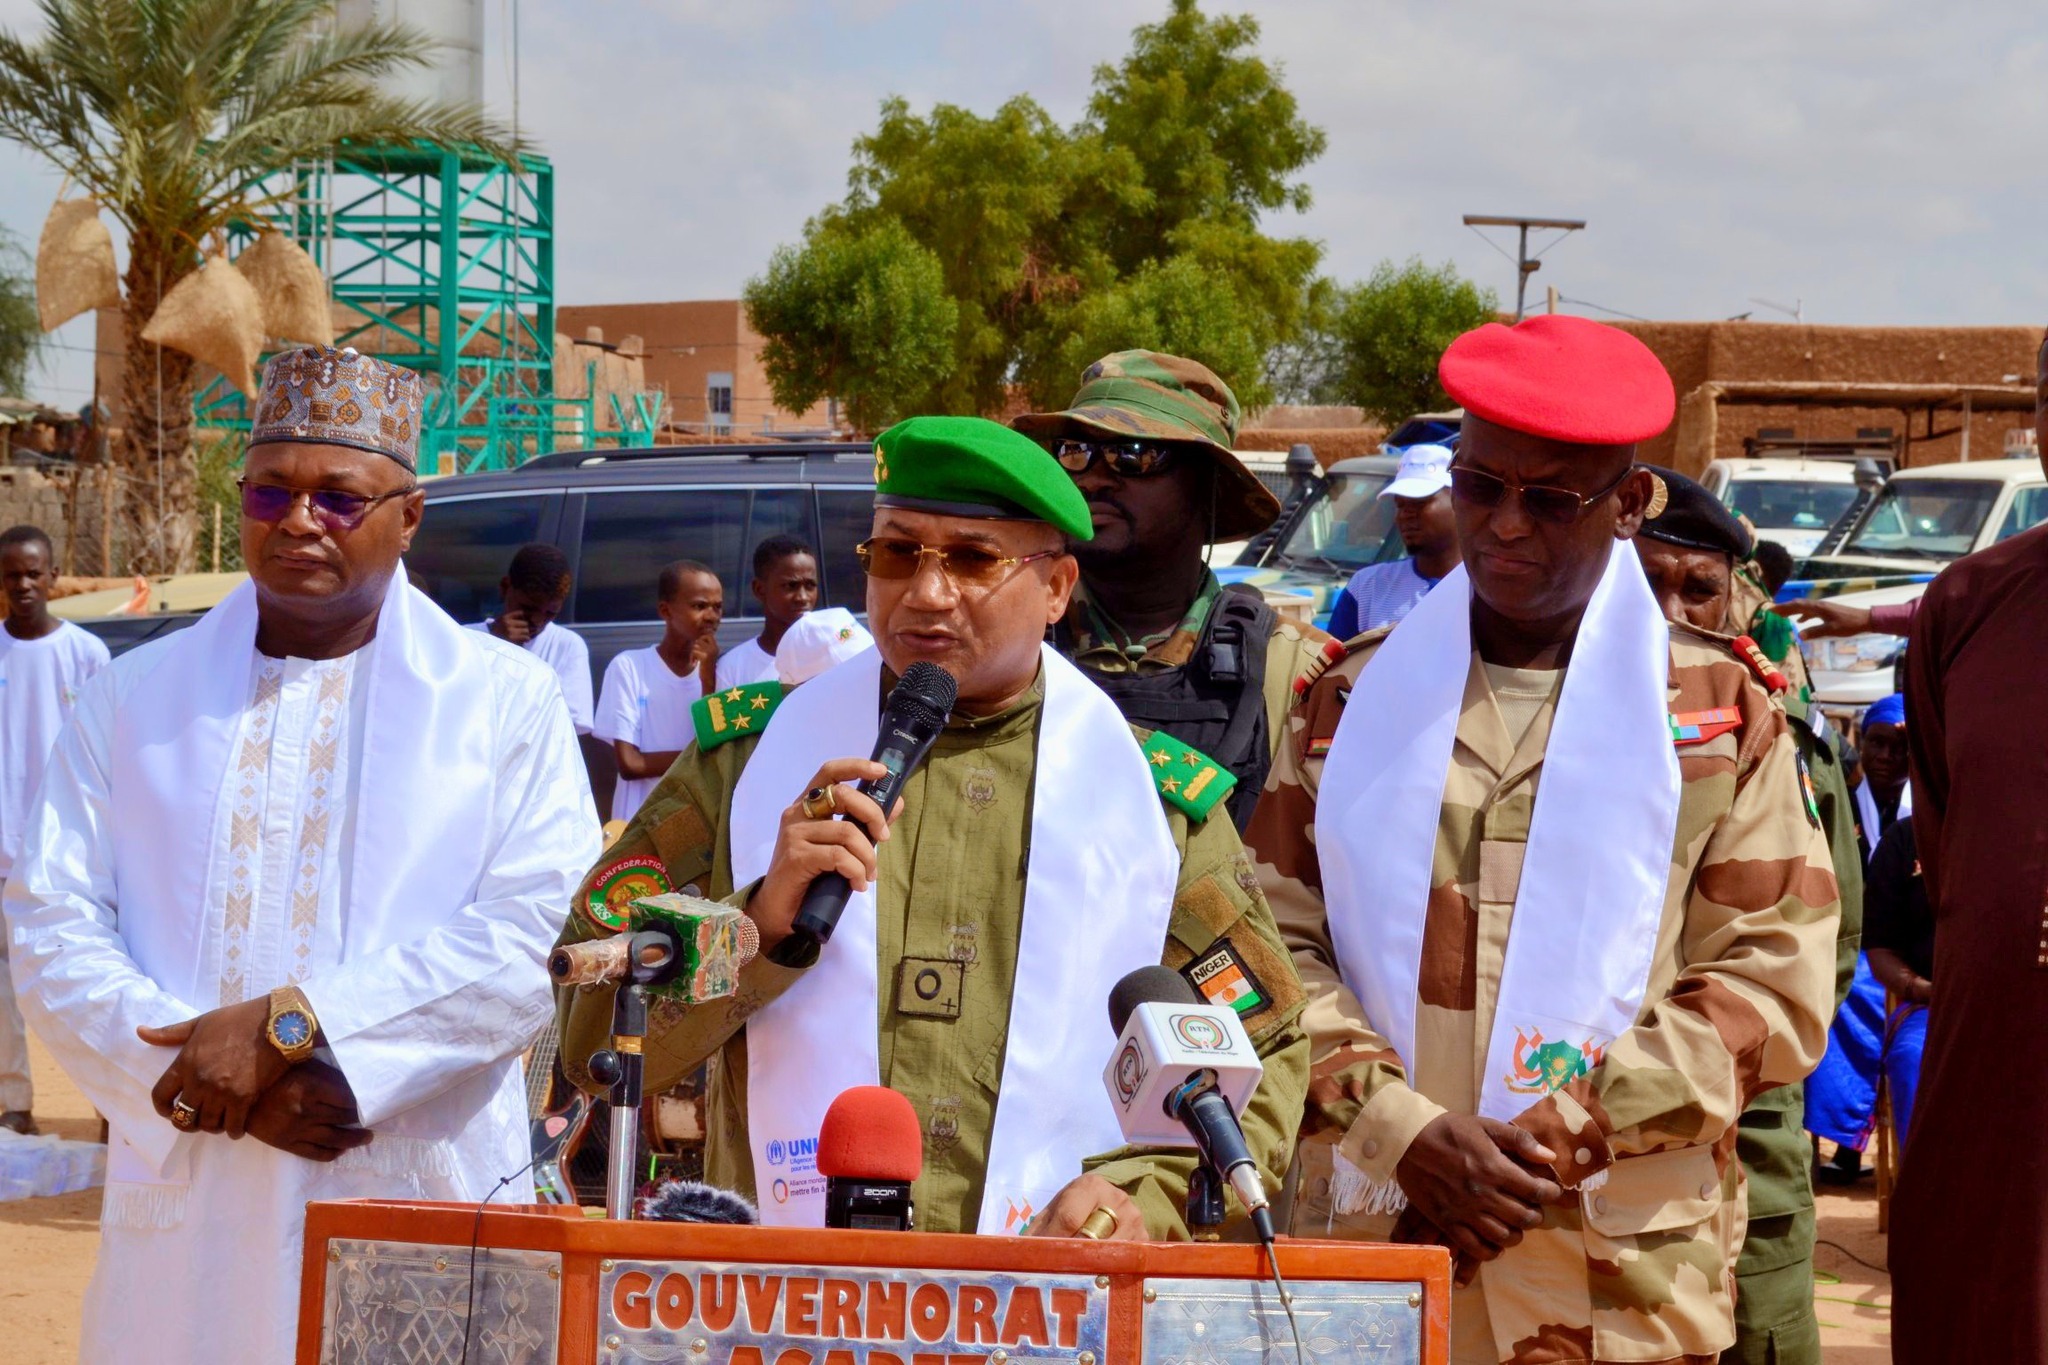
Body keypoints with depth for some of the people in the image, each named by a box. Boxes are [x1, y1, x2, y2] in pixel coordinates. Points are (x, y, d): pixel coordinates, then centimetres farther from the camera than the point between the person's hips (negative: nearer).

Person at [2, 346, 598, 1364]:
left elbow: (541, 931, -9)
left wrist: (287, 1024, -16)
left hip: (419, 1204, -2)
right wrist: (223, 1075, -14)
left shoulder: (504, 699, 4)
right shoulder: (135, 698, 10)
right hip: (185, 1214, 2)